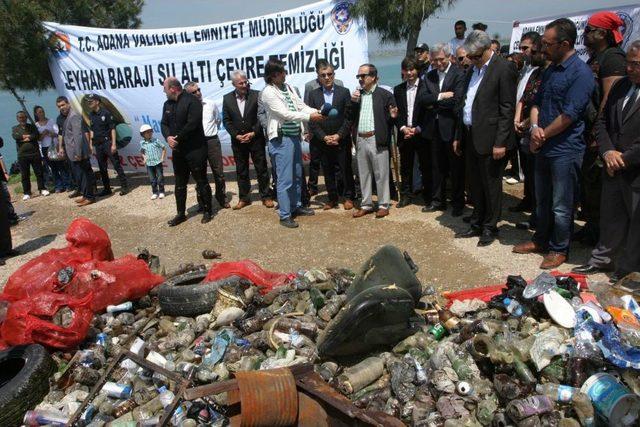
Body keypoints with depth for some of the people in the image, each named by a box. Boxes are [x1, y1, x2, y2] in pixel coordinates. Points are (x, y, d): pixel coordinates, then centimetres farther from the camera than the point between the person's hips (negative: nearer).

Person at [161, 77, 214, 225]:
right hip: (177, 150, 8)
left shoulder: (192, 101, -13)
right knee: (180, 184, 13)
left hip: (195, 149, -7)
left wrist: (178, 139, -17)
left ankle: (207, 211, 15)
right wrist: (168, 137, -12)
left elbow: (192, 124, -22)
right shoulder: (167, 104, 12)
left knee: (201, 182, 3)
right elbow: (164, 123, 9)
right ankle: (181, 213, 24)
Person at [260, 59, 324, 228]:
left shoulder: (288, 87, 9)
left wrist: (316, 112, -10)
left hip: (295, 136, 8)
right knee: (285, 180, -4)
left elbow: (301, 105, 8)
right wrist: (309, 116, -19)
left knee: (297, 175, 18)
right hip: (281, 139, -8)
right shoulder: (268, 92, -12)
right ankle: (284, 215, 7)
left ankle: (296, 206, 33)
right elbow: (285, 114, -18)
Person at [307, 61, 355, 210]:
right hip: (322, 141, 2)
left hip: (342, 141, -1)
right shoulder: (313, 95, 4)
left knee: (346, 170, 6)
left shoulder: (344, 92, 1)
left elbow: (348, 117, -4)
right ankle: (332, 198, 22)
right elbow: (312, 120, -1)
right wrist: (324, 137, -11)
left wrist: (339, 135, -13)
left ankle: (348, 197, 20)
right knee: (328, 172, 9)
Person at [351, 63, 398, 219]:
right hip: (360, 140, 5)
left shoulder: (385, 95, -1)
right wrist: (353, 102, -5)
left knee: (381, 174, 2)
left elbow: (390, 120, -2)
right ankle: (366, 204, 23)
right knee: (364, 174, 12)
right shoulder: (356, 95, 13)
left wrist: (393, 116, -24)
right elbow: (351, 118, 7)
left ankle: (383, 205, 14)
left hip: (377, 140, -5)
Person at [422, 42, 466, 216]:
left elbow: (456, 101, -18)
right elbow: (424, 99, -3)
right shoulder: (429, 76, 9)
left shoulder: (459, 75, -8)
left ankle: (458, 202, 17)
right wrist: (441, 96, -16)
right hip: (434, 127, 5)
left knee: (456, 167, 5)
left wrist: (435, 103, -8)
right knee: (437, 166, 13)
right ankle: (438, 200, 25)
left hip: (452, 127, -5)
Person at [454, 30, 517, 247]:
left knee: (491, 186, 3)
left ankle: (490, 228, 17)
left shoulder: (503, 69, -10)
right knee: (475, 185, 15)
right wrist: (458, 136, 15)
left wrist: (500, 142, -18)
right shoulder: (473, 69, 14)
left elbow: (507, 108, -14)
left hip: (490, 138, -7)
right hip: (470, 137, 8)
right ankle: (476, 225, 27)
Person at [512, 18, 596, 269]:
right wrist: (535, 127, -6)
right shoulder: (550, 70, 12)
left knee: (561, 206, 3)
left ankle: (559, 249, 18)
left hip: (565, 151, -8)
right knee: (542, 200, 18)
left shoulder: (581, 73, -14)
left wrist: (542, 136, -9)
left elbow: (569, 115, -19)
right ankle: (541, 240, 33)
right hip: (543, 148, 8)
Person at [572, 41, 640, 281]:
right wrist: (607, 151, -4)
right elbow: (602, 121, 11)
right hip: (614, 169, 6)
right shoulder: (620, 86, 7)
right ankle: (603, 259, 35)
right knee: (610, 218, 18)